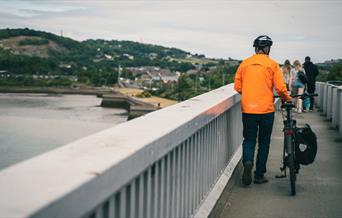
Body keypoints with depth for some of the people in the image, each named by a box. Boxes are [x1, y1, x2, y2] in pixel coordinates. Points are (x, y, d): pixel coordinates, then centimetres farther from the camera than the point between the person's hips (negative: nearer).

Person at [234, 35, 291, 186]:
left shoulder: (244, 63, 4)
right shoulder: (272, 64, -2)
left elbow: (237, 87, 7)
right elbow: (280, 88, -7)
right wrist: (287, 99, 12)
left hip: (248, 109, 2)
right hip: (266, 109, -1)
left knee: (249, 139, 12)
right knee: (264, 141, 11)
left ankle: (247, 161, -17)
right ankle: (259, 176, 14)